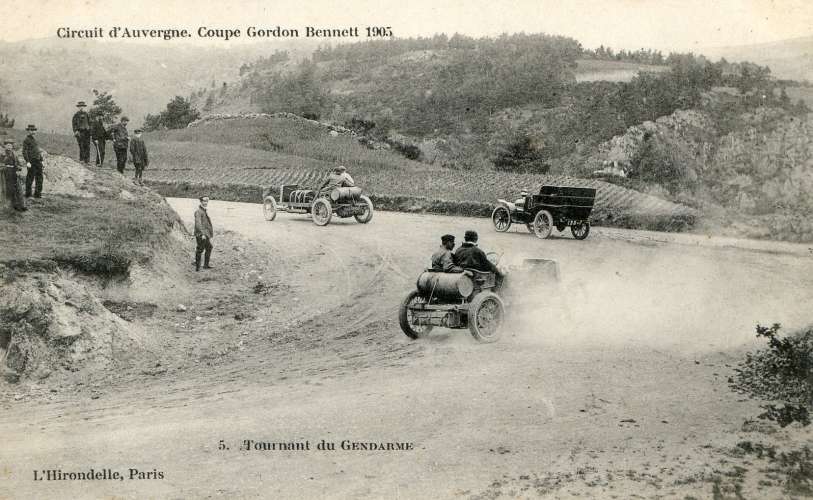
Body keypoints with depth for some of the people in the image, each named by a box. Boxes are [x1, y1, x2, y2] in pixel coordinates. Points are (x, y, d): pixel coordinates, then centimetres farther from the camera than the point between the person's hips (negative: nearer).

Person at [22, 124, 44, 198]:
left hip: (38, 161, 8)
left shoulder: (34, 139, 18)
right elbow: (24, 152, -12)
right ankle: (28, 194, 4)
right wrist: (27, 162, -21)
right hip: (32, 162, -8)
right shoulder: (26, 140, -6)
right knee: (30, 178, -3)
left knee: (39, 178, 6)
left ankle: (37, 193, 13)